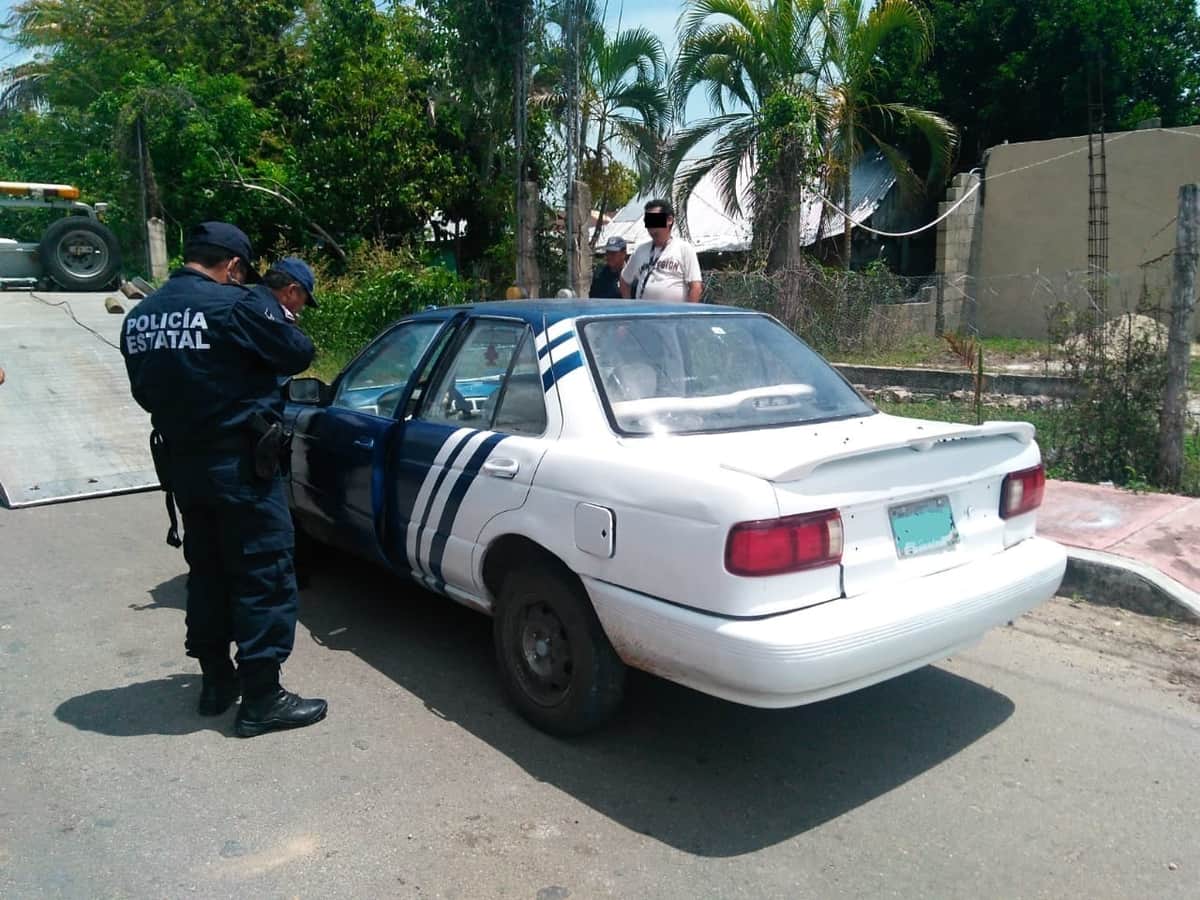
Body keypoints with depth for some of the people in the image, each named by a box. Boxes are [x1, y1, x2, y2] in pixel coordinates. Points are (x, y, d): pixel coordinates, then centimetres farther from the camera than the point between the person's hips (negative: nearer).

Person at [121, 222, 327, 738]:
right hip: (240, 464, -8)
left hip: (181, 464, 8)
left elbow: (145, 393, 16)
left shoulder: (139, 317, 8)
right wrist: (275, 308, 8)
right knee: (264, 578, 1)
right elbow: (298, 354, -7)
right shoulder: (235, 305, -16)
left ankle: (216, 681, 29)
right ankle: (262, 699, 5)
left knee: (207, 573, 19)